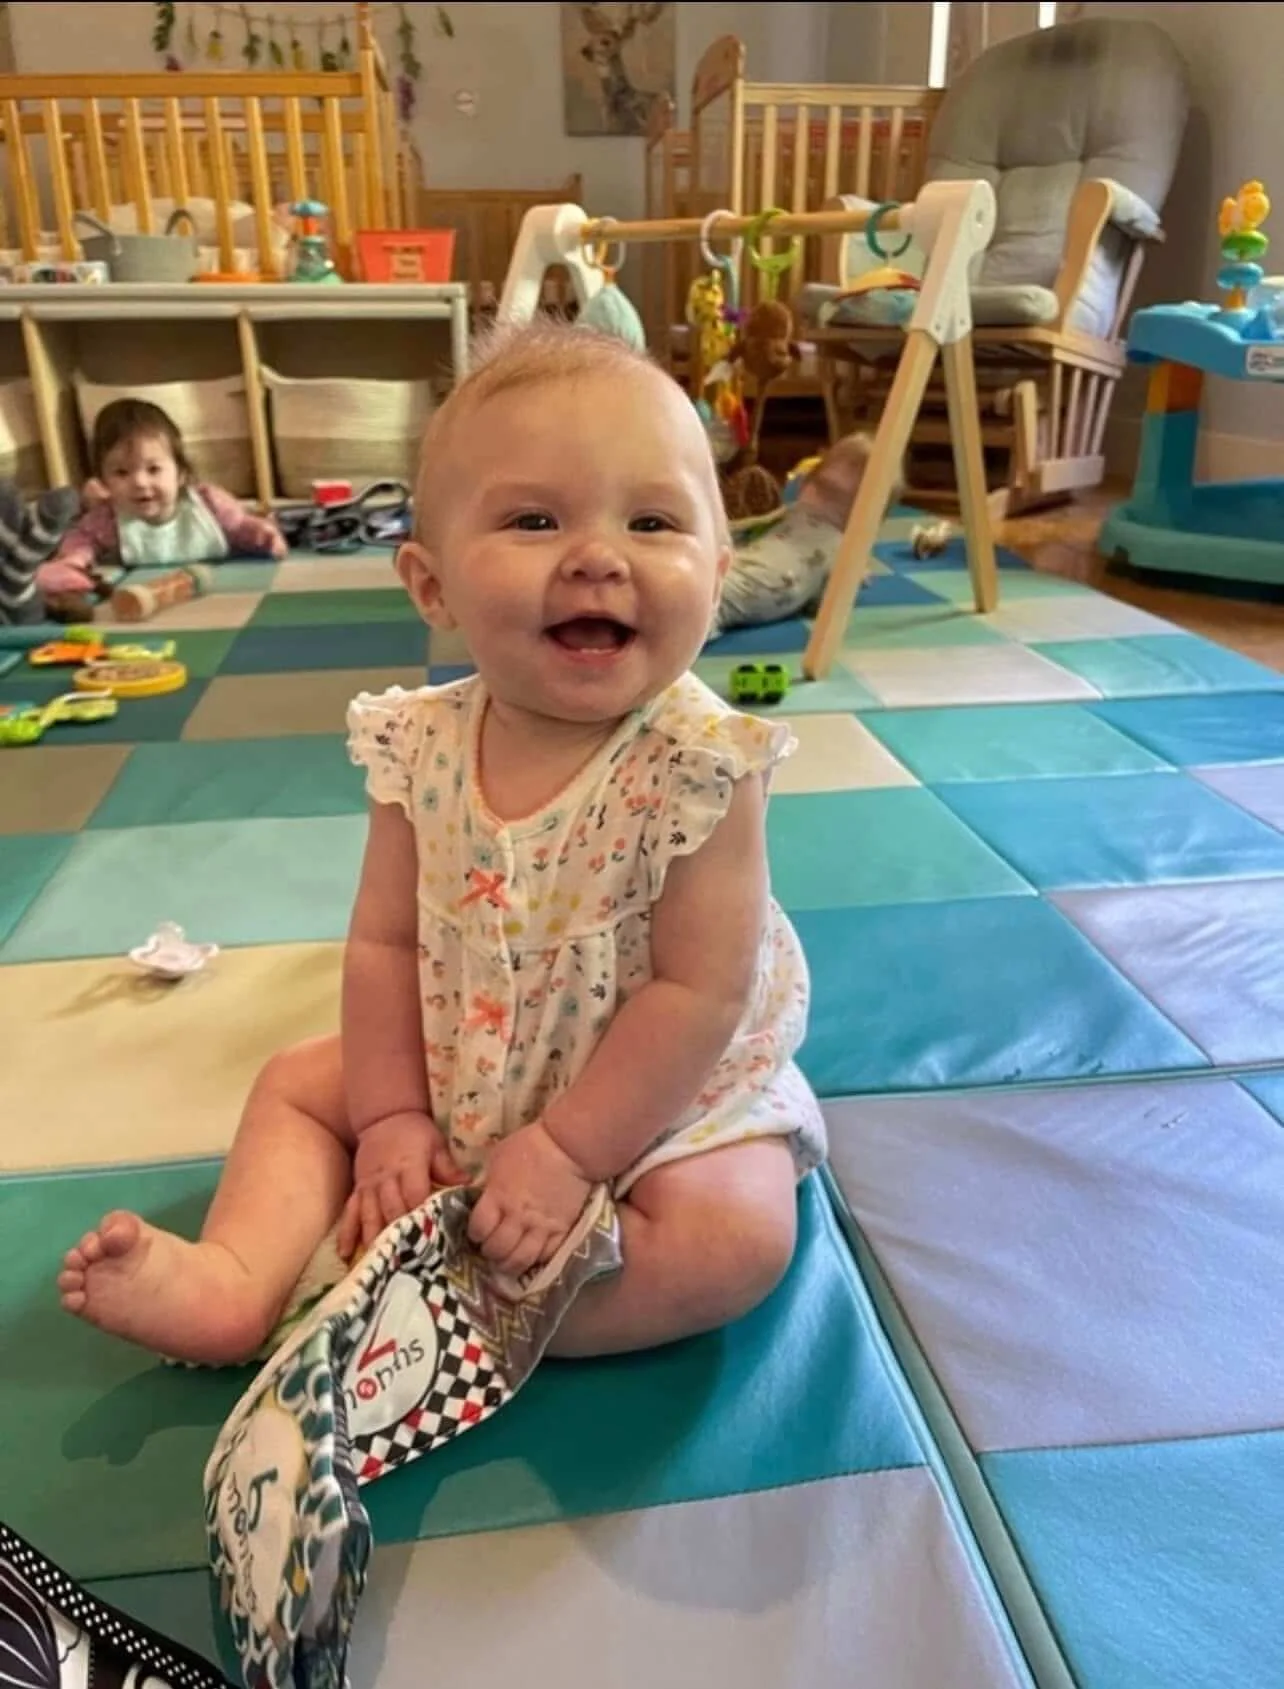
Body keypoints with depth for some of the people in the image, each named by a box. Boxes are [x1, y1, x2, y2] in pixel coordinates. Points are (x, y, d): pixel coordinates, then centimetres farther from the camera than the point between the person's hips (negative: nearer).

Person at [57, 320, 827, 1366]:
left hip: (670, 1094, -4)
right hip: (458, 1072, 5)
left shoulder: (700, 766, -28)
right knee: (298, 1083, 9)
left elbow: (701, 991, -25)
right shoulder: (424, 746, -14)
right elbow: (385, 941, -6)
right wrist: (391, 1119, -9)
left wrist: (566, 1153, -24)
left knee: (733, 1238, -27)